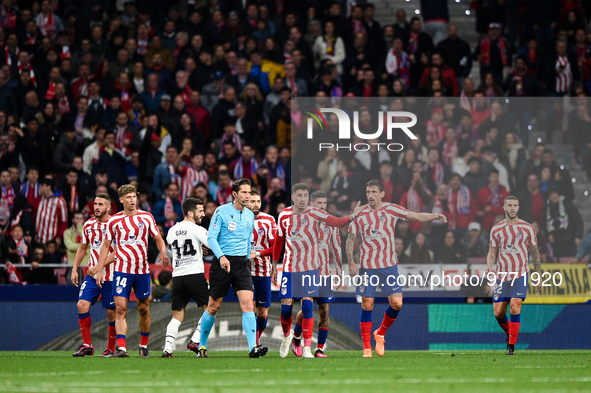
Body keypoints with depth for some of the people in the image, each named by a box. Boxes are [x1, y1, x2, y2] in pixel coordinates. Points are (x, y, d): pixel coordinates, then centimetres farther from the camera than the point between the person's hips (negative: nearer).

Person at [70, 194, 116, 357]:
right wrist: (74, 269, 14)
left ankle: (111, 348, 14)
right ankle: (87, 346, -5)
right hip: (92, 274, 4)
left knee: (111, 312, 0)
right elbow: (82, 248, 20)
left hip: (110, 275, -4)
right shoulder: (88, 225, 9)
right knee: (82, 304, -12)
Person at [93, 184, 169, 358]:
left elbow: (158, 239, 9)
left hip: (143, 270, 1)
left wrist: (163, 252, -13)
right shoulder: (114, 221, 3)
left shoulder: (147, 217, 4)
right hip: (122, 270, -1)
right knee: (121, 308, -12)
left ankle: (144, 345, 24)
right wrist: (99, 270, 3)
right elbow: (106, 246, 9)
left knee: (144, 309, 8)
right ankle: (121, 348, -18)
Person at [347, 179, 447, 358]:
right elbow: (350, 238, 4)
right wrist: (351, 262, -7)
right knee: (367, 305, -4)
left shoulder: (391, 209, 0)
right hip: (367, 266, -1)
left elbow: (417, 217, 1)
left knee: (396, 303, -7)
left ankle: (380, 333, 19)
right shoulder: (360, 214, -1)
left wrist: (435, 216, -16)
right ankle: (367, 347, 5)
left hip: (389, 265, 1)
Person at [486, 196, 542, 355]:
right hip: (502, 276, 2)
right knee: (498, 313, -1)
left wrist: (539, 276, 9)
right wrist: (489, 266, -11)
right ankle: (509, 333, 29)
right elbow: (492, 253, 10)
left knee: (514, 307, -18)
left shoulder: (527, 228, 2)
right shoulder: (496, 229, 7)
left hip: (520, 275, -2)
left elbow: (535, 253, 9)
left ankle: (511, 345, -11)